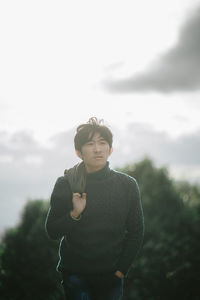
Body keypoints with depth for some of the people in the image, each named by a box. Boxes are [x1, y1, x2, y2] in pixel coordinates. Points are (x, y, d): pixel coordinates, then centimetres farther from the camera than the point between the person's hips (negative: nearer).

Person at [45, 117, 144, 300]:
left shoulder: (128, 185, -1)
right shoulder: (66, 185, -4)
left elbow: (136, 233, 5)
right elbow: (52, 232, -1)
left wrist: (121, 270, -1)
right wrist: (74, 214, -18)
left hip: (111, 276, 1)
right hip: (75, 274, -1)